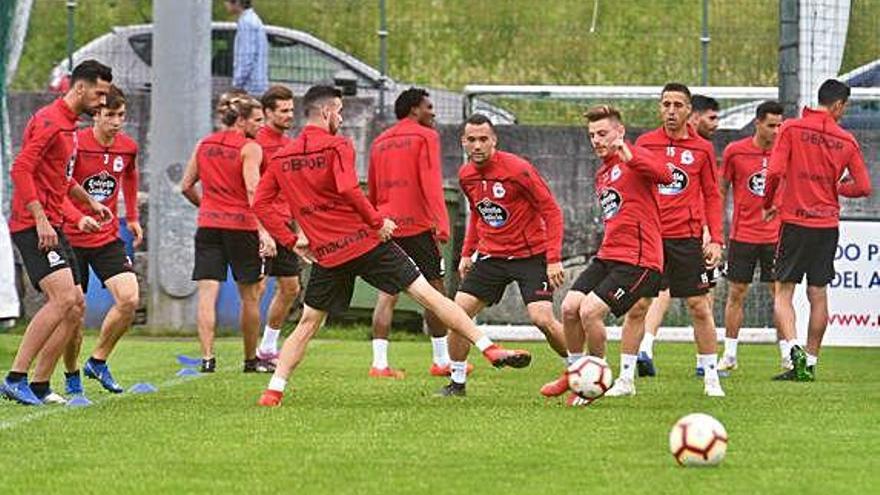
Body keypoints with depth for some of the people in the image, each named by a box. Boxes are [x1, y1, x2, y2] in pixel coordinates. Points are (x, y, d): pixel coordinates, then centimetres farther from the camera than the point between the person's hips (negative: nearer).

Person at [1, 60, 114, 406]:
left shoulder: (68, 124, 20)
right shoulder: (49, 121, -12)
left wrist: (89, 202, 30)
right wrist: (40, 219, -26)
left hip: (52, 226, 10)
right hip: (33, 226, -10)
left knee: (75, 307, 7)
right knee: (63, 299, -21)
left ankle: (40, 386, 10)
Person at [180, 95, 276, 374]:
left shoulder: (204, 145, 10)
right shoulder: (250, 148, -7)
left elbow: (186, 186, 14)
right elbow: (253, 191, -17)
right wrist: (264, 230, -22)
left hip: (208, 225, 4)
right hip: (241, 225, -4)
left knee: (207, 294, -3)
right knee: (250, 296, 10)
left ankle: (207, 358, -14)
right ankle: (251, 359, 18)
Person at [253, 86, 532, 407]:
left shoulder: (281, 158, 10)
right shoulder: (337, 146, -7)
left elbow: (260, 205, 10)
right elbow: (348, 190, -22)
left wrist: (292, 241, 12)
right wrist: (377, 222, -12)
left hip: (325, 255, 4)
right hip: (365, 242, -4)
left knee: (307, 324, 17)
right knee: (427, 295, -3)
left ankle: (274, 391, 6)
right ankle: (489, 349, -6)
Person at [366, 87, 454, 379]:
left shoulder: (380, 142, 17)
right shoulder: (425, 137, -1)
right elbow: (431, 183, -12)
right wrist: (441, 224, -18)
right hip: (417, 224, -6)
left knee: (387, 294, 3)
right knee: (434, 291, 4)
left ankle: (379, 362, -7)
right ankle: (442, 360, 7)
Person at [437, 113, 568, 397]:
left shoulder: (517, 169, -17)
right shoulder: (466, 176, 3)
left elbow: (551, 211, -13)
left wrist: (554, 259, -20)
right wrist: (467, 253, 14)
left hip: (530, 254, -6)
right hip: (490, 255, 6)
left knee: (542, 318, -18)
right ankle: (457, 382, 9)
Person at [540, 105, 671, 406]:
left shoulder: (635, 158, -9)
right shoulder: (602, 174, 19)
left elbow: (665, 176, -31)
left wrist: (629, 156, -42)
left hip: (638, 260, -8)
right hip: (607, 256, 8)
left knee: (590, 311, -17)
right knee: (569, 308, -2)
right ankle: (574, 373, 20)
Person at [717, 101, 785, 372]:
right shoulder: (735, 151, -3)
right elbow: (721, 191, 6)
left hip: (775, 235, 1)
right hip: (742, 235, -1)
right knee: (736, 293, 3)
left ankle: (788, 355, 7)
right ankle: (729, 355, 11)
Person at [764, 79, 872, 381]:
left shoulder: (792, 129, -4)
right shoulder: (846, 141, 3)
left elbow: (775, 172, -12)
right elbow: (863, 187, 3)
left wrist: (768, 204, 4)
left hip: (795, 220, -2)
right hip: (828, 224, 2)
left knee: (783, 291, 1)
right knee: (818, 294, 10)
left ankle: (794, 349, -20)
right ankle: (810, 363, 10)